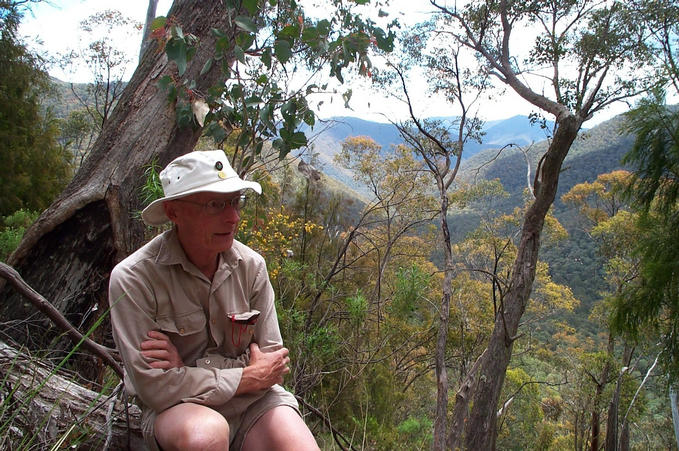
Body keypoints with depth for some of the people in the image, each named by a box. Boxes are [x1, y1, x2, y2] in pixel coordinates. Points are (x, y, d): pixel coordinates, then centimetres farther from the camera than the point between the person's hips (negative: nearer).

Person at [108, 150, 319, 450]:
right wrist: (249, 377, -15)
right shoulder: (133, 278, -17)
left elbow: (273, 364, -5)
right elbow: (153, 386, -19)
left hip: (251, 402, 2)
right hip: (176, 409, -2)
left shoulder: (251, 266, -7)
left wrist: (187, 369, -19)